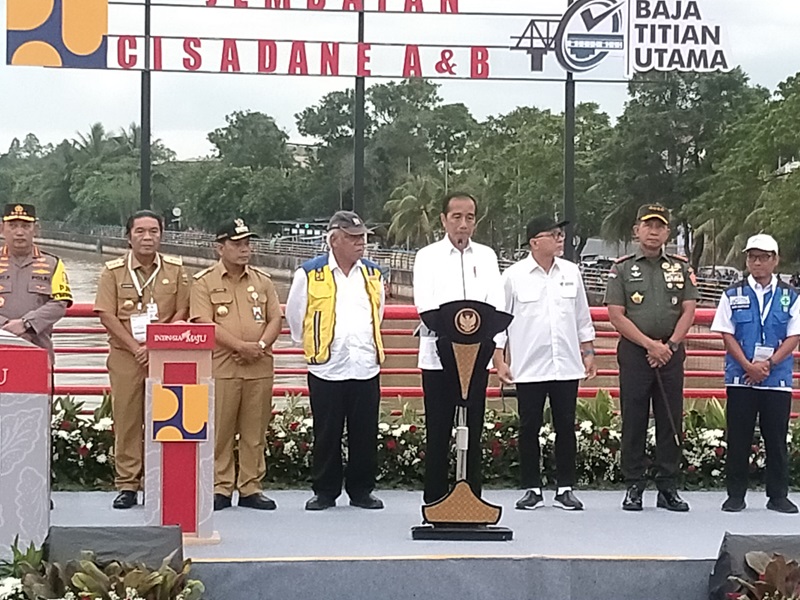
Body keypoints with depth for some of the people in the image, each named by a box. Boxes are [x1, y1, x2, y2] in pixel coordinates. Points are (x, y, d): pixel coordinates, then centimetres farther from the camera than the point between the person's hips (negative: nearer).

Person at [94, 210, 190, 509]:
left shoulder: (175, 270, 7)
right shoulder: (113, 271, 3)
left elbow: (182, 312, 4)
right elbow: (107, 315, -2)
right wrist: (136, 348, -11)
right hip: (126, 357, -1)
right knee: (126, 420, 0)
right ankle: (127, 485, 6)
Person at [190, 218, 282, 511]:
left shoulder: (262, 281, 14)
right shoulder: (204, 282, 2)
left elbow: (275, 318, 10)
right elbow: (204, 323, -8)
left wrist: (260, 346, -8)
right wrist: (240, 346, -15)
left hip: (259, 367, 3)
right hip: (221, 367, -3)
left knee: (255, 432, 6)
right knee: (220, 431, -1)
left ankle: (251, 488, 14)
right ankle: (220, 488, 8)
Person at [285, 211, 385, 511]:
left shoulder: (373, 274, 11)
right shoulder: (310, 274, -2)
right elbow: (295, 314, 8)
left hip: (366, 366, 3)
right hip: (326, 367, -3)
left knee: (365, 434, 6)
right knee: (327, 435, 4)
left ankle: (362, 490, 17)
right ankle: (324, 491, 14)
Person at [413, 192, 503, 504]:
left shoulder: (486, 256, 13)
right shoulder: (428, 256, 4)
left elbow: (496, 303, 2)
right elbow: (425, 304, -9)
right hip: (438, 355, -2)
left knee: (473, 432, 6)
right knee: (438, 432, 0)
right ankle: (434, 500, 7)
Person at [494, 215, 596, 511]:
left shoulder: (571, 272, 8)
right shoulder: (514, 275, -2)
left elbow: (582, 317, 15)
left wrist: (588, 353, 13)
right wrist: (499, 361, -4)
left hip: (566, 365, 3)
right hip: (528, 367, -3)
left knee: (566, 426, 6)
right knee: (529, 428, 4)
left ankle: (565, 489, 14)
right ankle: (532, 489, 14)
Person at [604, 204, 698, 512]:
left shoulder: (681, 268, 11)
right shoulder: (622, 269, 4)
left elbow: (689, 311, 4)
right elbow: (616, 316, -3)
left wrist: (669, 345, -8)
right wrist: (650, 344, -10)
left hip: (671, 352, 2)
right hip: (634, 352, -2)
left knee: (671, 421, 3)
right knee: (634, 422, 0)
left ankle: (668, 488, 10)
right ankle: (634, 487, 7)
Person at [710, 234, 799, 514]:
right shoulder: (733, 295, 4)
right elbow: (727, 335, 0)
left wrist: (768, 364, -12)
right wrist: (749, 366, -12)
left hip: (777, 378, 0)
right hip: (740, 378, 0)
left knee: (776, 438, 5)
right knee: (738, 438, 3)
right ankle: (735, 494, 12)